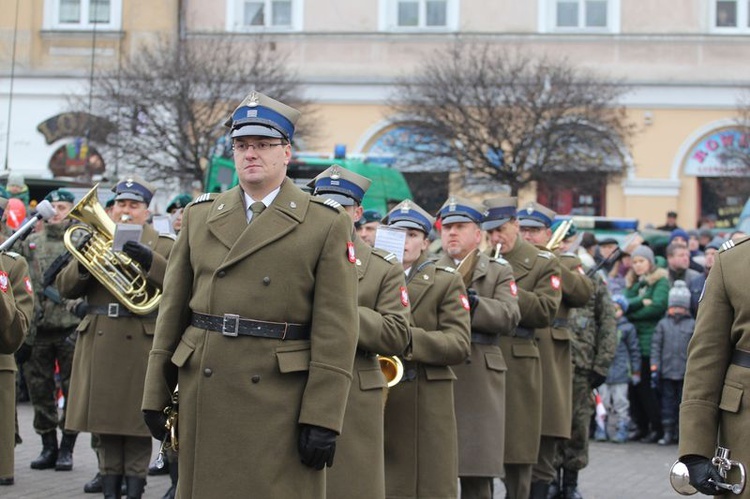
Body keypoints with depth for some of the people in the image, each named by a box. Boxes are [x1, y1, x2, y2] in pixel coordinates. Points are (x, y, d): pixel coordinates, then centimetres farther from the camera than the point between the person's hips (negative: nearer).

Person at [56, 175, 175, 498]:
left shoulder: (164, 246, 7)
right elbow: (65, 288, 8)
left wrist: (149, 260, -22)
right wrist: (83, 263, -11)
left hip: (141, 346, -3)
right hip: (99, 346, 3)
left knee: (136, 422, -2)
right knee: (105, 423, 6)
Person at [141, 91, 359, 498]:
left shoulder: (327, 224, 0)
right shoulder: (199, 216, 12)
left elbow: (336, 331, -6)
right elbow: (173, 310, 12)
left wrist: (322, 418, -12)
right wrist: (156, 395, 8)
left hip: (281, 400, -4)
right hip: (204, 394, 4)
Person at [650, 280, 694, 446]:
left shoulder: (693, 325, 3)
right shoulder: (663, 324, 6)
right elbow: (656, 346, 5)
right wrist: (654, 368, -1)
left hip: (686, 373, -1)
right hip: (667, 371, 1)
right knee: (668, 401, 5)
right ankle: (668, 433, 10)